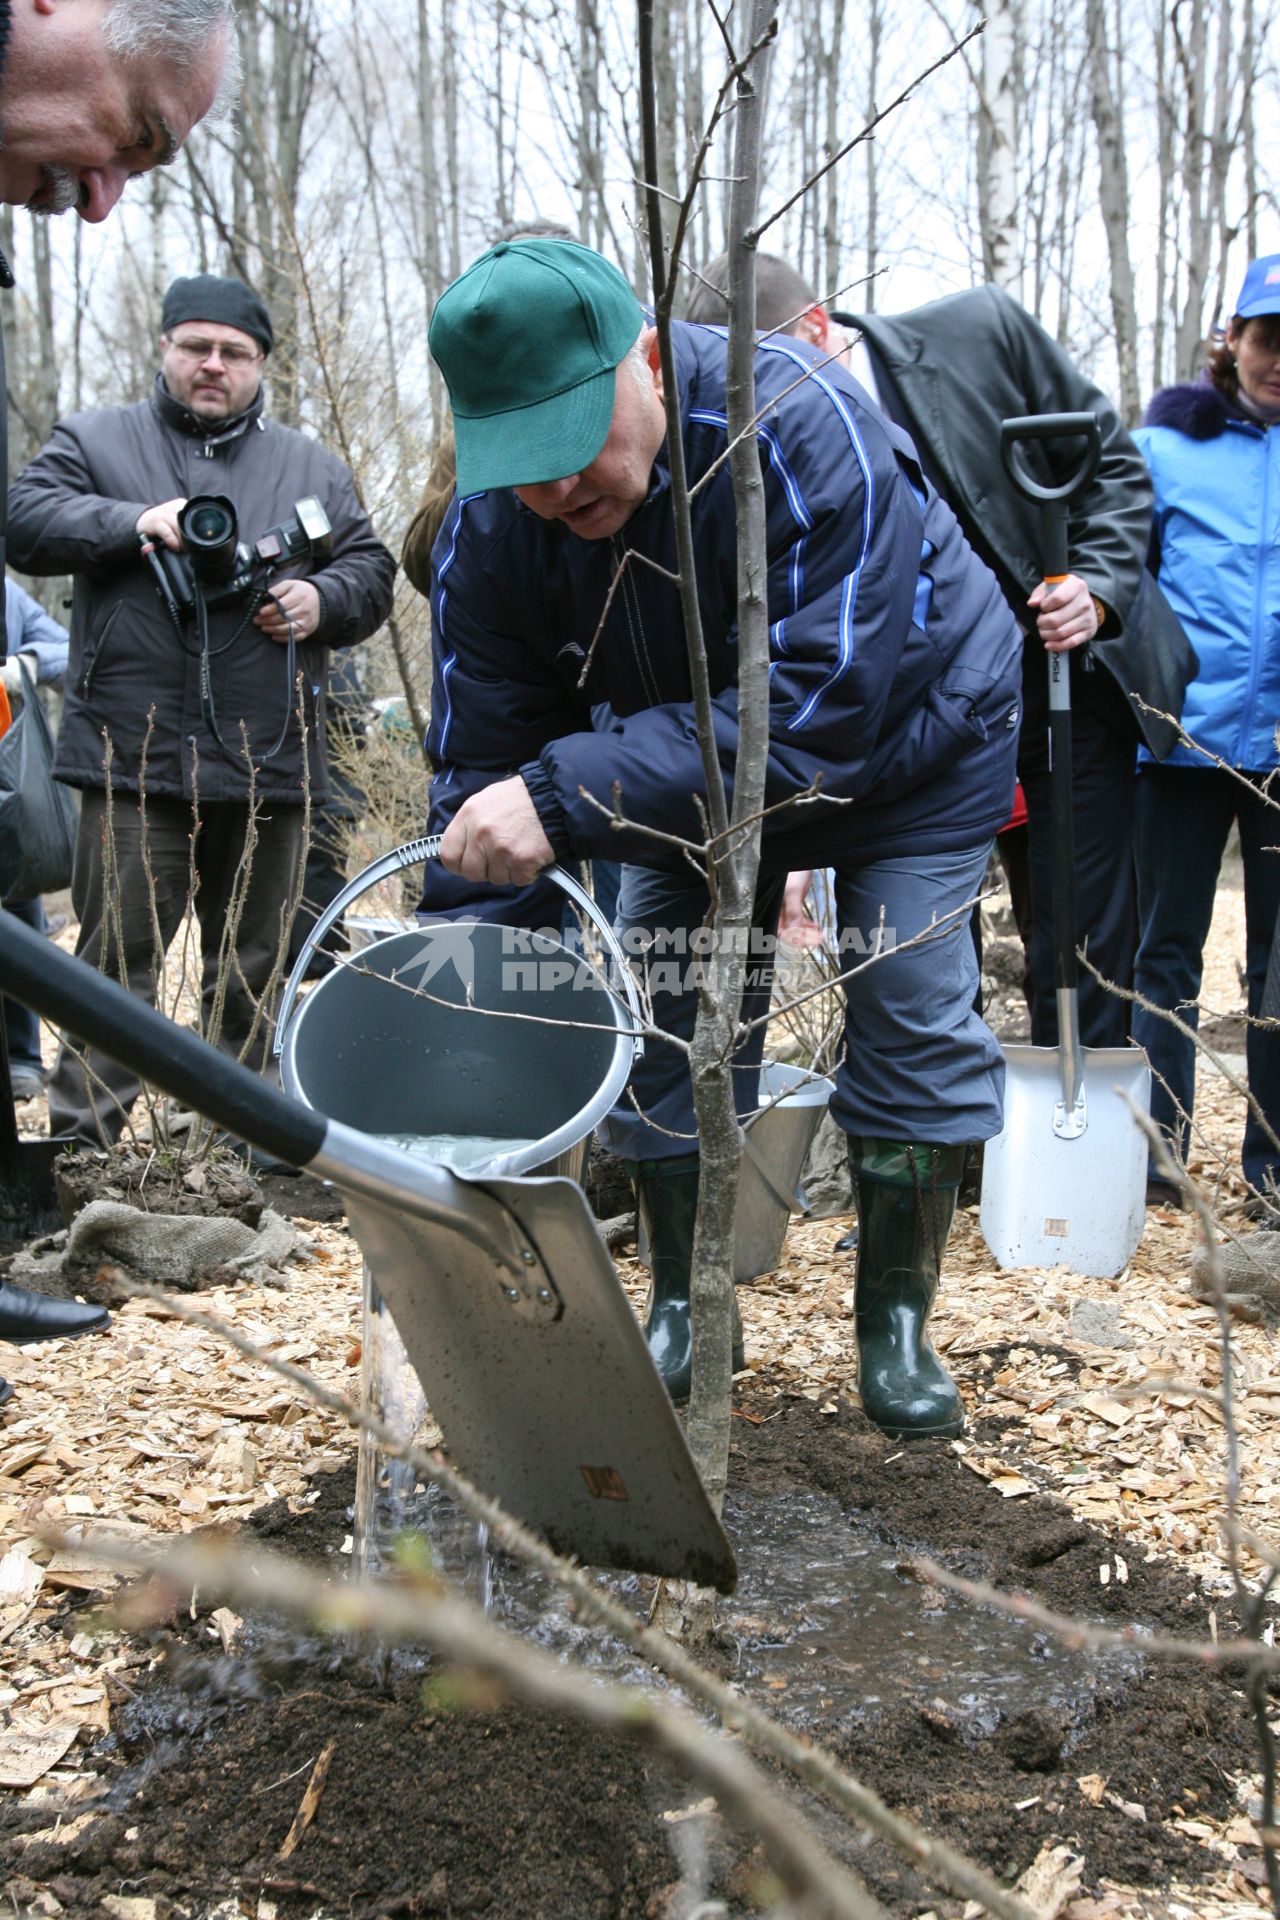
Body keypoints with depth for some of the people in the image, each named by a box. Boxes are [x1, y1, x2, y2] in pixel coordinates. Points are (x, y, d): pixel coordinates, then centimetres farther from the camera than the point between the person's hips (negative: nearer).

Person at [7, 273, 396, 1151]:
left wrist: (323, 600, -4)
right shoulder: (95, 439, 14)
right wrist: (134, 523, -13)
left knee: (253, 969, 8)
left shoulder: (313, 468, 19)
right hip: (133, 759, -2)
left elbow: (372, 571, 17)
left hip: (269, 761, 3)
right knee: (117, 956, -3)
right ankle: (83, 1137, 5)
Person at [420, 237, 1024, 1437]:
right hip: (696, 757, 4)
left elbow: (819, 713, -45)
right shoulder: (489, 534, -24)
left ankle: (896, 1325, 9)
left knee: (911, 1015, -9)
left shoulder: (799, 428, -39)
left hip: (911, 731, -3)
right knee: (668, 1017, -1)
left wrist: (564, 795, -51)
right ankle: (677, 1311, 17)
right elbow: (481, 775, -20)